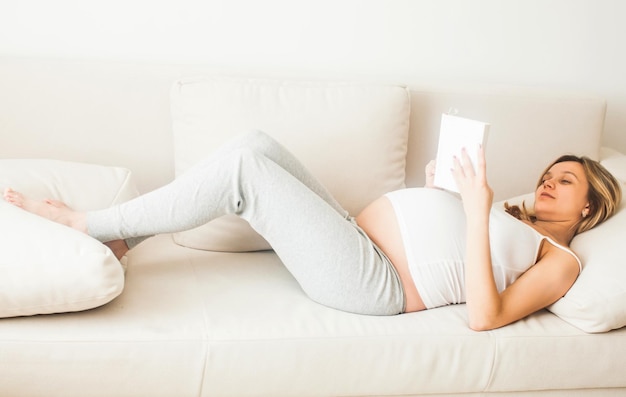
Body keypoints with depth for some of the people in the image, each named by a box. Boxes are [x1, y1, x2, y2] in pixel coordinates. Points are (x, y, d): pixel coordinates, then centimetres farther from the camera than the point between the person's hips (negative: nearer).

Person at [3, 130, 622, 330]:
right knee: (258, 143, -4)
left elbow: (484, 316, -18)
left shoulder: (560, 261, 1)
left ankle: (90, 224, -8)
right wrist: (436, 191, 14)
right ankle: (120, 237, -1)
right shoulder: (511, 217, 27)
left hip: (370, 282, -9)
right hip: (356, 239, 9)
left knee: (244, 169, -21)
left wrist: (476, 213, -19)